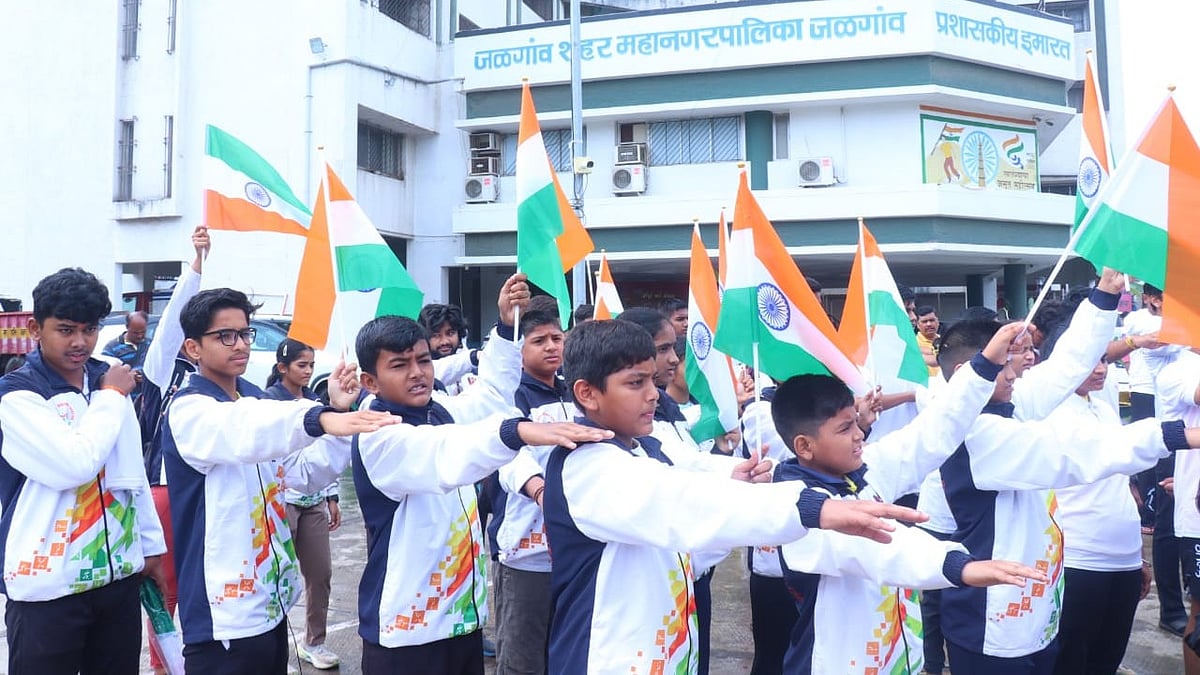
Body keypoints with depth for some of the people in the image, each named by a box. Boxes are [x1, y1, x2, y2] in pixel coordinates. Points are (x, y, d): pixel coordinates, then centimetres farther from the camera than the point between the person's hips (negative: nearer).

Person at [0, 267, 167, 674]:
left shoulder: (108, 381, 8)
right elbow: (75, 464, -24)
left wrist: (151, 544, 15)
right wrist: (111, 397, -11)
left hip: (119, 574, 5)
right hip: (48, 584, -5)